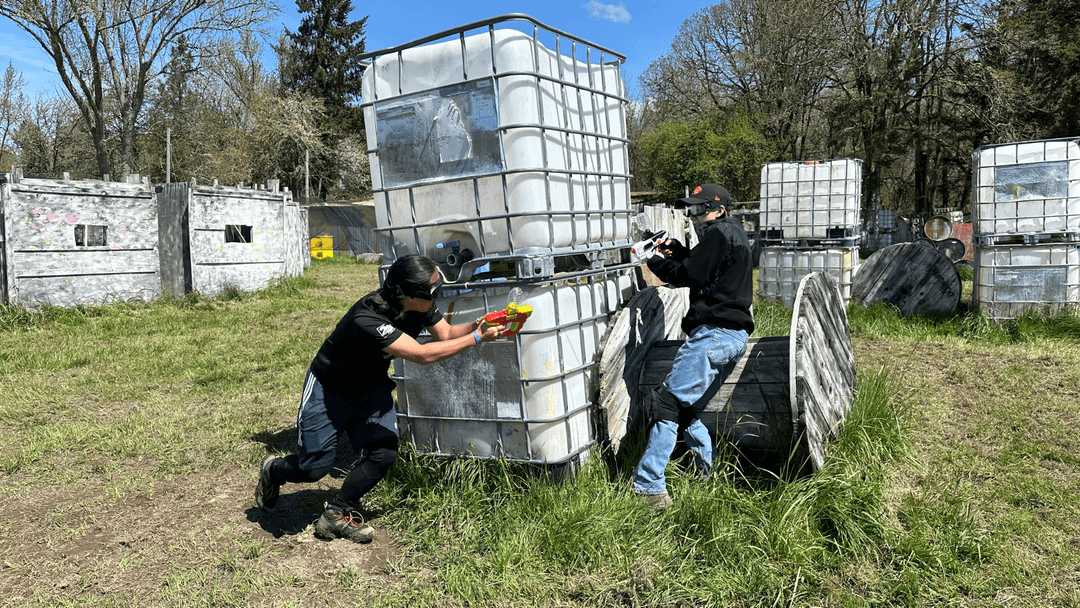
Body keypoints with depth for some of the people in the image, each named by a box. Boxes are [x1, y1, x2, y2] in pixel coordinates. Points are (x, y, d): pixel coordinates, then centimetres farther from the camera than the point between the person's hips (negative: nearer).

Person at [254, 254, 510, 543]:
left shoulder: (420, 305, -16)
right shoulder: (367, 318, -40)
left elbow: (446, 333, -7)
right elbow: (421, 355, -43)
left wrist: (475, 325, -28)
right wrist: (477, 338, -39)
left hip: (371, 387, 7)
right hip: (329, 389, -6)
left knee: (385, 453, -10)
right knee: (315, 468, -2)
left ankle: (337, 514, 10)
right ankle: (273, 471, 33)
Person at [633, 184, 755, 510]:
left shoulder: (719, 233, -6)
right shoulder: (735, 234, 24)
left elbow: (689, 276, -12)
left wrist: (655, 262, 2)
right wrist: (681, 253, 13)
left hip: (715, 333, -11)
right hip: (734, 336, 11)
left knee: (667, 403, -14)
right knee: (686, 409, 17)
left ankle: (649, 488, -17)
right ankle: (708, 478, 21)